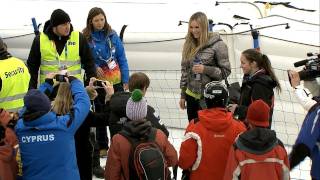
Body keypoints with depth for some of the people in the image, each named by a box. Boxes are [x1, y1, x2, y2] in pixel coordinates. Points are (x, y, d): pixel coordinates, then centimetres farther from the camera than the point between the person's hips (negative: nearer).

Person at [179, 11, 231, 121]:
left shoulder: (217, 45, -11)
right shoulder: (189, 45, 5)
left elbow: (226, 71, -9)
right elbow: (185, 70, 11)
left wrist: (205, 69, -22)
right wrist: (183, 95, 12)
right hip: (192, 95, 5)